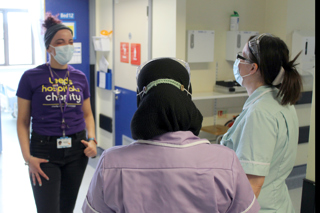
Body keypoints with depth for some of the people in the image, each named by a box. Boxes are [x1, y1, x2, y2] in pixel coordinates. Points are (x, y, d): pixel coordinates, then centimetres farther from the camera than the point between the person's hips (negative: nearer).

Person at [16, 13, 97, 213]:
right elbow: (23, 122, -3)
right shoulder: (31, 77, -6)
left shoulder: (80, 77, 5)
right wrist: (28, 156, -13)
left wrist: (92, 140, -4)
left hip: (76, 150, 4)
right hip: (45, 151, -3)